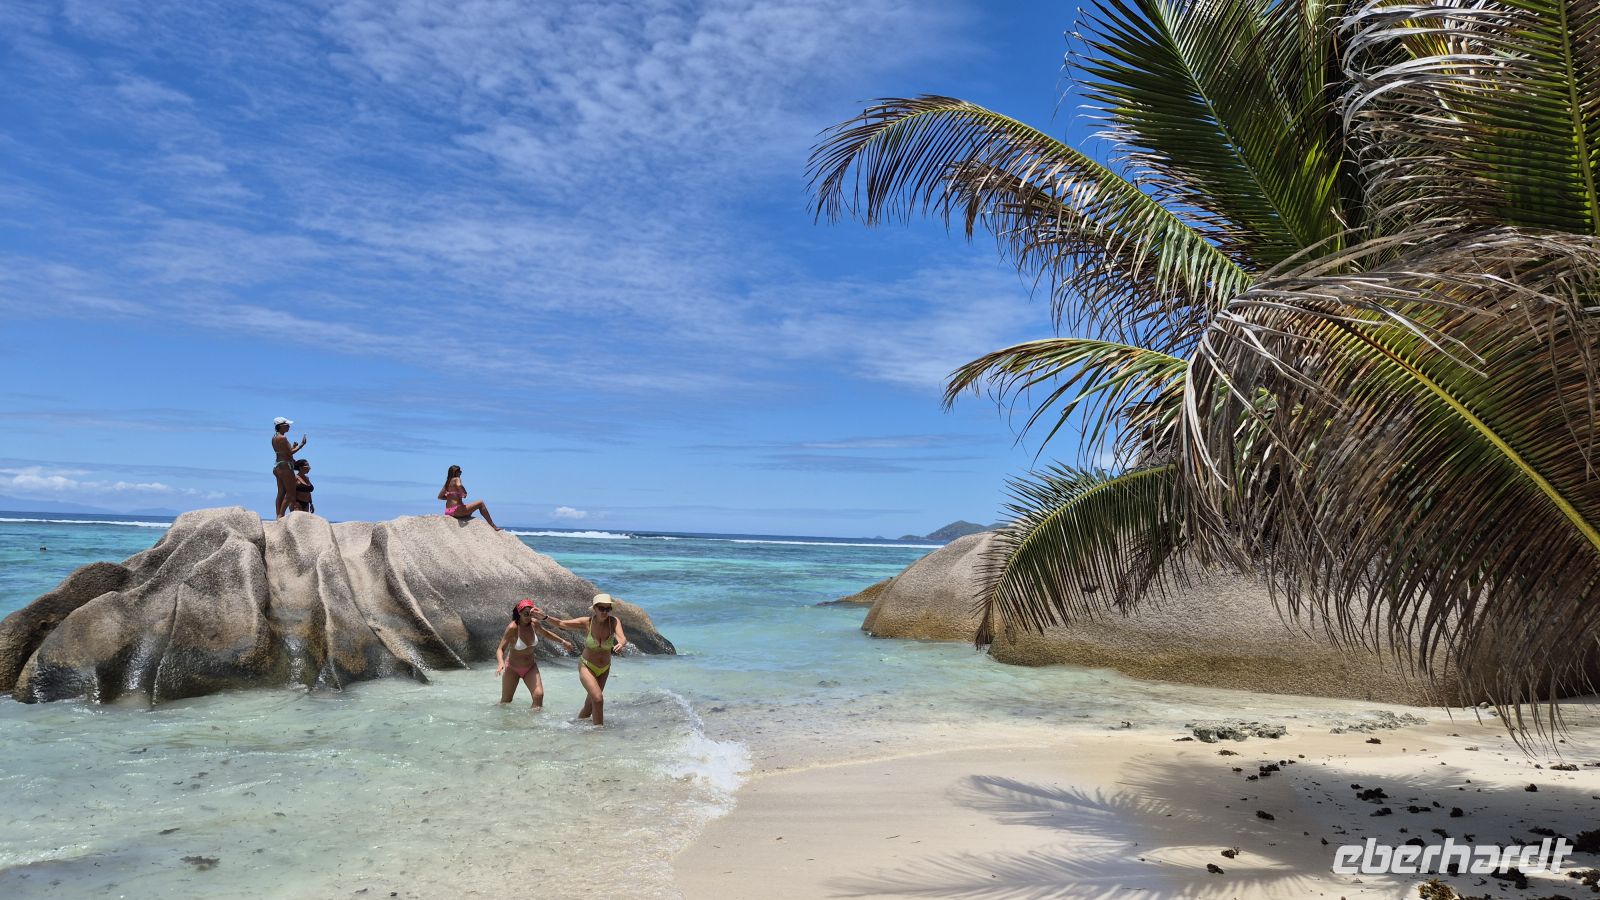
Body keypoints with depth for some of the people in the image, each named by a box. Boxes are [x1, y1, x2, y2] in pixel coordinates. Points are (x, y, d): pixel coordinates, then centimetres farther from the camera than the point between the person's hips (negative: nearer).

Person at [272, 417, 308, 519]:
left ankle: (278, 516, 9)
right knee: (290, 493, -5)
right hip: (285, 466, -10)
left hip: (277, 466, 10)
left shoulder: (274, 437, 14)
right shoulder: (282, 438, -15)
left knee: (281, 493, 10)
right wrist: (301, 444, -9)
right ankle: (281, 515, -8)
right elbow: (290, 453, -16)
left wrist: (292, 447, 16)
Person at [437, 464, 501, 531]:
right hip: (457, 509, -9)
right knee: (480, 503, 1)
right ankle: (493, 526, -1)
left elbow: (440, 497, 19)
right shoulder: (456, 479, -7)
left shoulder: (447, 483, 16)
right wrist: (465, 493, -12)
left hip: (448, 511, 9)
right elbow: (459, 486, -31)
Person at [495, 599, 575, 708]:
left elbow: (546, 633, 11)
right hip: (512, 668, -3)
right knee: (506, 701, 10)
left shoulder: (535, 623, -12)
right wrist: (501, 663, -45)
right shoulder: (512, 628, -26)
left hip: (530, 667, 3)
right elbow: (500, 649, -26)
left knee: (539, 695, -18)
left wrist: (563, 641, 12)